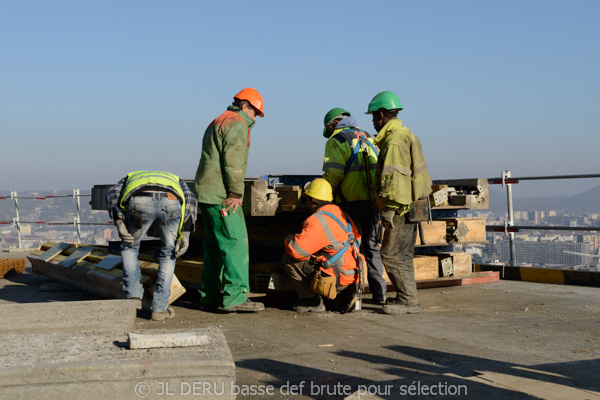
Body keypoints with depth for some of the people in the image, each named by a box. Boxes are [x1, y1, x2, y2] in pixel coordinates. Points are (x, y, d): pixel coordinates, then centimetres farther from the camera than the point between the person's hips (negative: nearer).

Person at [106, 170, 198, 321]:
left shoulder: (129, 178, 45)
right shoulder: (175, 180, 45)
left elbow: (112, 194, 21)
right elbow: (190, 200, 22)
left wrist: (119, 222, 8)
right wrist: (185, 234, 13)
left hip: (139, 202, 0)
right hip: (171, 203, 0)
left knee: (129, 246, 30)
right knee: (168, 253, 26)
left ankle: (133, 295, 18)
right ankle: (159, 308, 21)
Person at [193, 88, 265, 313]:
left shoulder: (217, 123, 25)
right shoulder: (237, 124, -7)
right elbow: (233, 161, -18)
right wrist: (235, 193, -18)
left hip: (205, 193, 10)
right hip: (222, 195, -10)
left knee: (214, 246, 12)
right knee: (236, 243, -10)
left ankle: (209, 296, 15)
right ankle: (235, 297, -12)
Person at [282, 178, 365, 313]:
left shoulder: (317, 220, -15)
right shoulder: (342, 213, 11)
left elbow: (297, 251, -21)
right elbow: (357, 240, 22)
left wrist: (289, 239, 2)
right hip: (354, 274, 9)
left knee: (288, 259, -3)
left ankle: (313, 302, 0)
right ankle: (346, 295, 16)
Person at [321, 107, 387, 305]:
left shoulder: (336, 140, -3)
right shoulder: (368, 138, 18)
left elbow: (333, 174, -13)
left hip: (352, 201, -6)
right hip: (373, 200, 6)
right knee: (372, 246, 13)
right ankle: (379, 293, 12)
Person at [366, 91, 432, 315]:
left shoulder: (394, 140, -16)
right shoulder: (406, 135, 18)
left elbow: (392, 177, -23)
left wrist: (388, 209, -22)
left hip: (401, 207, -10)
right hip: (411, 205, 10)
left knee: (391, 254, -7)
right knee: (404, 254, 14)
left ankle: (408, 301, -4)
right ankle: (407, 297, 20)